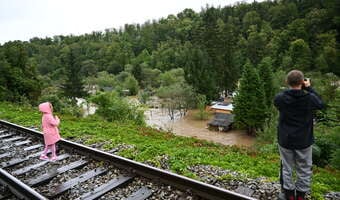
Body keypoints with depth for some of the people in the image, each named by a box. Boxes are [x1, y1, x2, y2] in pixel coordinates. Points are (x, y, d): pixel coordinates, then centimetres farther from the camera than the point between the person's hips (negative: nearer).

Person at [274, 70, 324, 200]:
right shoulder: (310, 98, -16)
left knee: (286, 168, 15)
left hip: (285, 140, 1)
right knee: (304, 170, 17)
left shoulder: (280, 98, -14)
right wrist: (309, 88, 5)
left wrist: (290, 89, 5)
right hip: (304, 141, 0)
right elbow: (320, 104, 6)